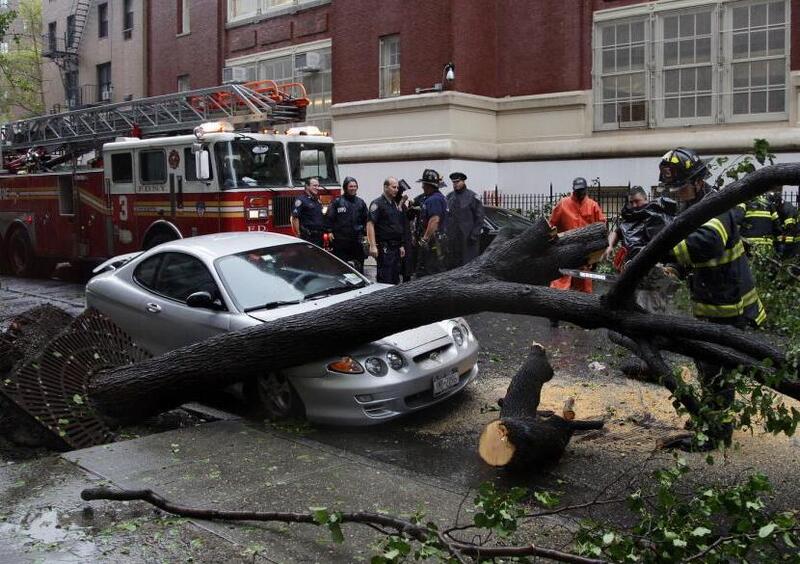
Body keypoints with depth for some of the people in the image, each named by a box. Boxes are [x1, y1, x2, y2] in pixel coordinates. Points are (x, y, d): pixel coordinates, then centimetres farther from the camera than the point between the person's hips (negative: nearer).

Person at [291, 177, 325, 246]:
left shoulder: (318, 201, 17)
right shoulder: (301, 200, -9)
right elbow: (295, 218, -15)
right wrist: (298, 234, -17)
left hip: (319, 237, 8)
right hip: (307, 237, -8)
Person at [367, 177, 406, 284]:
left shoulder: (396, 205, 18)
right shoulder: (377, 203, -7)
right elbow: (370, 224, -15)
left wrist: (401, 246, 20)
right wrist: (373, 246, -22)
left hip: (396, 247, 8)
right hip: (384, 247, -8)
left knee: (395, 280, 11)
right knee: (385, 279, -9)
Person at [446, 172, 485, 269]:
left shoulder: (472, 197, -3)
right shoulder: (449, 197, 13)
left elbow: (479, 217, -5)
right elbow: (446, 216, 18)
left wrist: (474, 234, -11)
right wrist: (445, 233, 11)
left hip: (468, 238, -5)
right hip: (452, 238, 5)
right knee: (452, 264, 8)